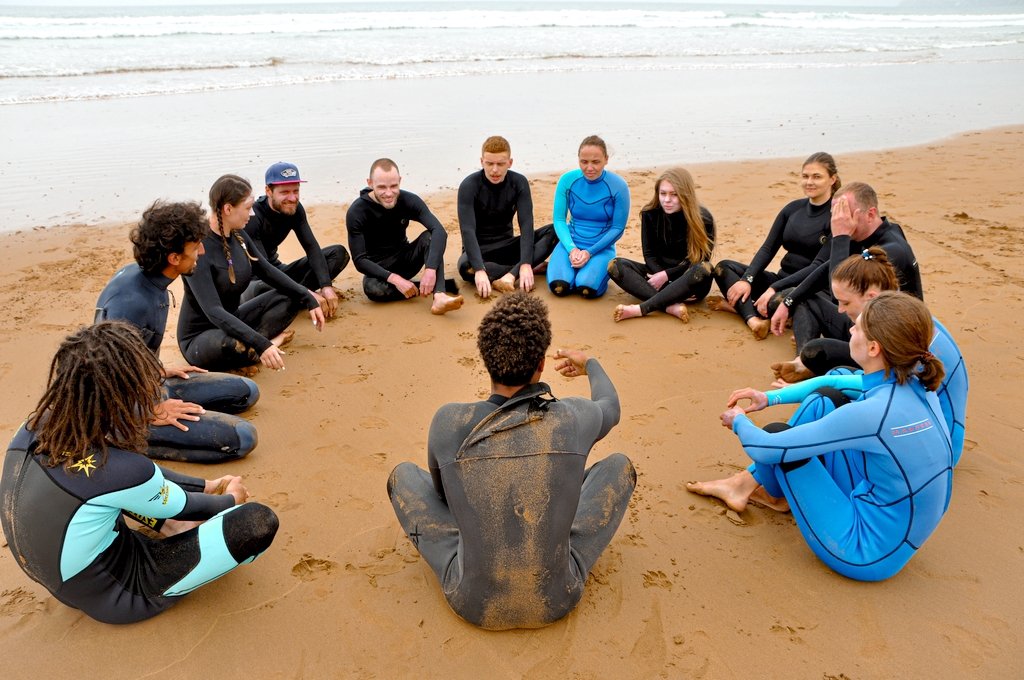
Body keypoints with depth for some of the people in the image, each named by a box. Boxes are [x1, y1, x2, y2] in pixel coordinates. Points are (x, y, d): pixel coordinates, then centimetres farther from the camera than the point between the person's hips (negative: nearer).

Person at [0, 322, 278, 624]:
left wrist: (207, 485, 13)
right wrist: (231, 500, 11)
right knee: (260, 522, -15)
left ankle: (170, 528, 12)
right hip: (112, 598, -7)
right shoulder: (118, 469, -33)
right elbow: (183, 507, -10)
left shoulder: (36, 427, -12)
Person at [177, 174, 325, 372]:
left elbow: (267, 271, 8)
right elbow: (213, 311, -34)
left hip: (233, 321, 8)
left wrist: (309, 299, -3)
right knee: (232, 345, -40)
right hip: (200, 338, -8)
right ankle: (268, 341, -8)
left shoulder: (238, 235, -4)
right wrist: (260, 345, -44)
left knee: (292, 297, 1)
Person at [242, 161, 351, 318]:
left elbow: (312, 248, -11)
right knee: (259, 290, -45)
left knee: (338, 253, -6)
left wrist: (326, 286, -27)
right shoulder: (253, 217, -24)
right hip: (253, 279, -6)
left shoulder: (295, 209, -5)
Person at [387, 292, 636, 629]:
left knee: (403, 475, 14)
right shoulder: (573, 418, -15)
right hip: (557, 601, 1)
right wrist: (590, 365, 34)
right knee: (620, 466, 15)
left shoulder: (449, 423, -18)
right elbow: (611, 408, 12)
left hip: (473, 603, 0)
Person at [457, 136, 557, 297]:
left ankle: (511, 275, -33)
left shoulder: (519, 182, -7)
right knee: (466, 267, -39)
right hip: (479, 249, -3)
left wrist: (526, 264, -33)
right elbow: (467, 230, -27)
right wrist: (480, 270, -41)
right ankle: (523, 270, -23)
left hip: (507, 245, 3)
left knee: (554, 231, -19)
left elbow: (526, 224, -17)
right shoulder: (469, 186, -16)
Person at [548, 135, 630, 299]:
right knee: (559, 287, -25)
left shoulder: (618, 186, -11)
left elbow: (618, 228, -6)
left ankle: (602, 270, 7)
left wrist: (590, 252, -15)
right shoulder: (567, 180, -6)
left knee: (587, 288, -29)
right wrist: (572, 249, -18)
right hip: (571, 243, 2)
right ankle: (572, 266, 10)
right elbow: (559, 220, -3)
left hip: (601, 247, -1)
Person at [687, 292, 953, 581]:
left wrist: (739, 421, 0)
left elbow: (766, 448, -22)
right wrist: (771, 398, 12)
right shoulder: (915, 384, -8)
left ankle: (777, 494, 33)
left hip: (867, 554, -8)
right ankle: (746, 483, 20)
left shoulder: (872, 413, -32)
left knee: (777, 436, -3)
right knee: (826, 401, 5)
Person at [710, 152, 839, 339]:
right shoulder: (793, 208, 7)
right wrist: (746, 279, -13)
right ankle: (754, 319, -28)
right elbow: (768, 248, 4)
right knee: (723, 267, -6)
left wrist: (774, 288, -25)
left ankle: (739, 305, -10)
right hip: (782, 281, 7)